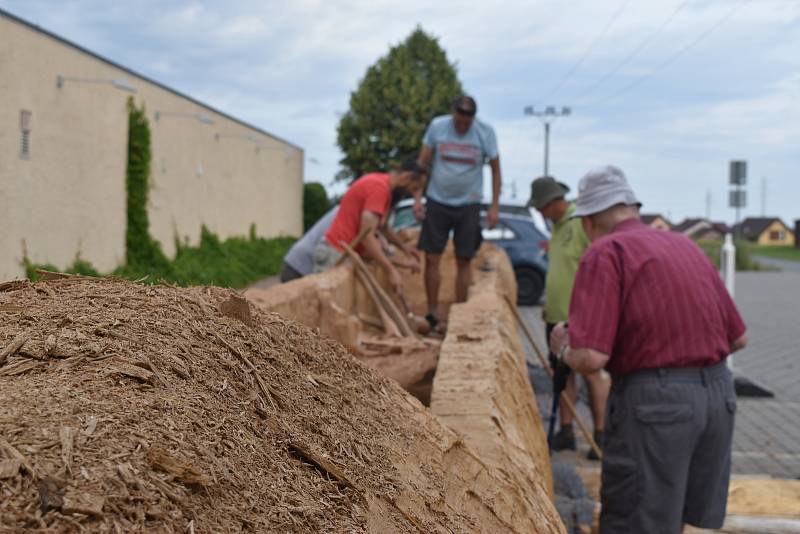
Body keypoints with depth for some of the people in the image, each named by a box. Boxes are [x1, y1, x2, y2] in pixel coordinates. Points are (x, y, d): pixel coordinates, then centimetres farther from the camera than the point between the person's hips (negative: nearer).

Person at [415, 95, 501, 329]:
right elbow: (422, 163, 2)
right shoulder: (437, 126, -4)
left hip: (468, 205, 0)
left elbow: (495, 170, 3)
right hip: (437, 202, 0)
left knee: (464, 261, 4)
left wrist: (494, 206, -2)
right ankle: (433, 312, 10)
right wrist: (417, 198, -4)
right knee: (431, 258, -1)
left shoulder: (485, 132, -5)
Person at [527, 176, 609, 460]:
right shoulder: (557, 224, 16)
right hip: (557, 314, 9)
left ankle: (600, 434, 4)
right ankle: (566, 431, 17)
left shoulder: (583, 222, -12)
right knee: (562, 372, 10)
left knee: (592, 373, -3)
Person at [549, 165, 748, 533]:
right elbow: (738, 338, 17)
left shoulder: (606, 253, -8)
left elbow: (590, 358, -18)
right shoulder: (686, 247, 13)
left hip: (653, 401, -7)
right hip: (718, 393, 7)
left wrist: (564, 346, 3)